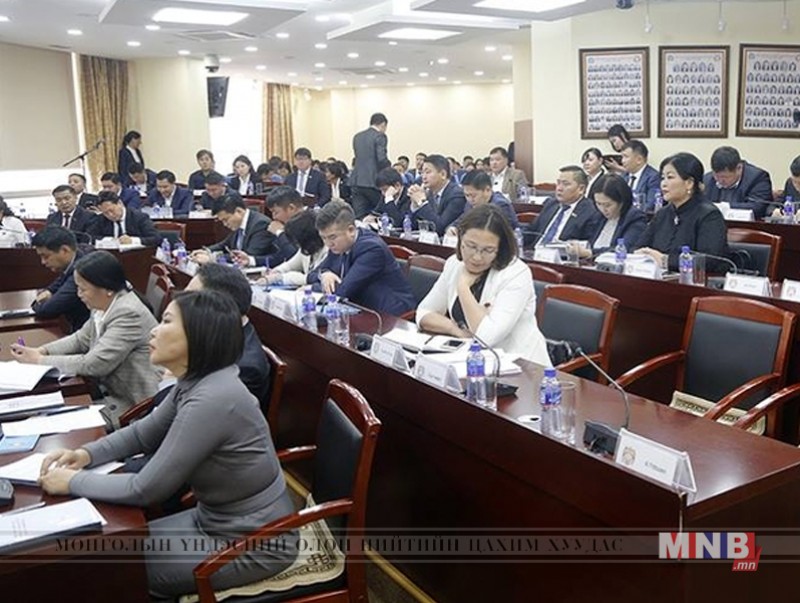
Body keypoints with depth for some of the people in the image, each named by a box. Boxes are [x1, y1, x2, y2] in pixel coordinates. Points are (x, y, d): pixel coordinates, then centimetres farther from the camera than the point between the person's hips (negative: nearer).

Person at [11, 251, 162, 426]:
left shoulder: (129, 314, -25)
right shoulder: (105, 305, 1)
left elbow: (92, 364, -25)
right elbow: (82, 339, 16)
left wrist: (40, 360, -14)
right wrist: (41, 351, 0)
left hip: (133, 404, -8)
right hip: (110, 390, 8)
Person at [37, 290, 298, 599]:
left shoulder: (211, 399, -31)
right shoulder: (194, 383, -1)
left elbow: (145, 489, -25)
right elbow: (143, 433, 15)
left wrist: (73, 481, -11)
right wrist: (86, 453, 0)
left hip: (254, 544, -8)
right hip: (216, 521, 8)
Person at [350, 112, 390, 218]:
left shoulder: (357, 137, 16)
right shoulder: (380, 136, -6)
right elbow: (381, 159, -15)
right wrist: (390, 169, 4)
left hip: (357, 181, 6)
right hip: (373, 182, -6)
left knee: (358, 216, 3)